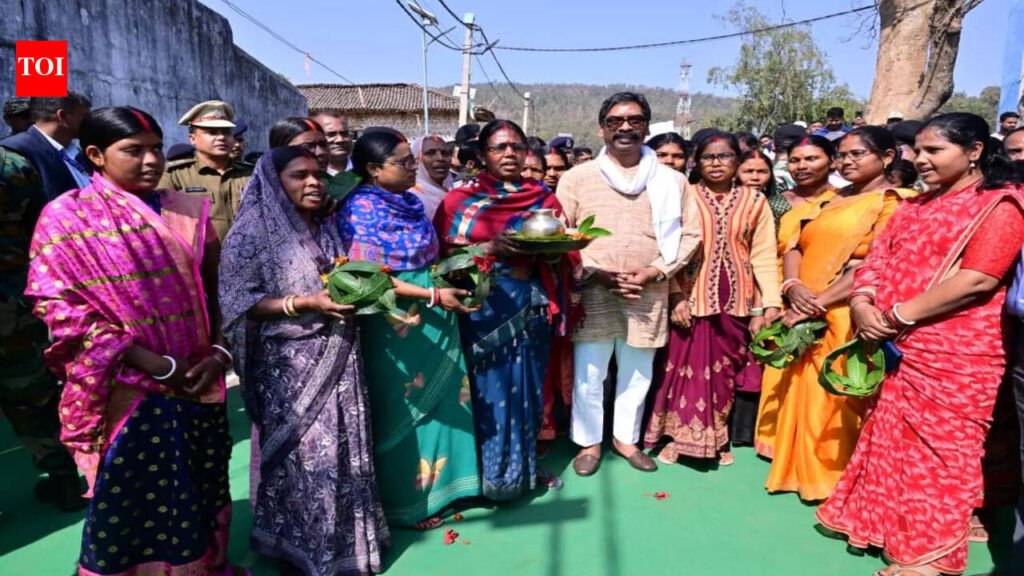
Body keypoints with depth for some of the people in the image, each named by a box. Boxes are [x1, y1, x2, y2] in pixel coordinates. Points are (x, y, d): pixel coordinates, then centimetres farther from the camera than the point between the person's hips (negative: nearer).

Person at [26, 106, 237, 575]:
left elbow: (218, 290, 9)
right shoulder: (67, 216, -4)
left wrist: (220, 352, -6)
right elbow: (58, 305, -10)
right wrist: (149, 362, -17)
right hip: (129, 392, -4)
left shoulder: (188, 212, 7)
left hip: (198, 388, 4)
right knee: (132, 505, 9)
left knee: (202, 500, 15)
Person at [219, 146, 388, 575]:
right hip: (289, 365, -6)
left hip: (336, 359, 6)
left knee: (343, 448, 12)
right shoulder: (254, 232, -8)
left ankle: (343, 538, 30)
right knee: (303, 454, 1)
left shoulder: (327, 231, 12)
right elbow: (240, 303, -12)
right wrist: (305, 303, -20)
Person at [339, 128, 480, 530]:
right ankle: (405, 501, 23)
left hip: (433, 319, 8)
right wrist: (432, 295, -21)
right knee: (403, 409, 5)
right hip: (395, 323, -8)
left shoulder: (411, 201, 9)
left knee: (441, 401, 15)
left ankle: (439, 480, 34)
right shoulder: (361, 208, -13)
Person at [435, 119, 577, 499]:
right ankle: (493, 473, 20)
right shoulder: (462, 199, 0)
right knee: (490, 389, 2)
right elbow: (444, 253, -6)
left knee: (528, 386, 12)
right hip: (484, 307, -3)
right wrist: (490, 247, -18)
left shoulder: (544, 199, 9)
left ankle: (523, 465, 30)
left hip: (532, 305, 3)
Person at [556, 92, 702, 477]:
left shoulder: (672, 181, 7)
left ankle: (626, 438, 33)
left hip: (648, 296, 2)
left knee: (637, 373, 13)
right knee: (589, 373, 5)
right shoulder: (577, 177, 3)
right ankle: (589, 441, 25)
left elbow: (689, 235, 5)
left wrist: (653, 272, -9)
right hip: (592, 292, -1)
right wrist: (597, 273, -11)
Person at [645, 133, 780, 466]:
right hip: (692, 299, -2)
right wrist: (676, 296, -15)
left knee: (727, 370, 10)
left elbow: (764, 256, 3)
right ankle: (678, 436, 15)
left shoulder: (754, 201, 7)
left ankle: (719, 440, 24)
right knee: (687, 368, 0)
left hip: (737, 301, 2)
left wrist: (770, 304, -4)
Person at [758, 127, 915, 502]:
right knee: (795, 393, 12)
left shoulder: (896, 203, -4)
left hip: (843, 318, -7)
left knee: (831, 397, 1)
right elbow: (795, 246, 9)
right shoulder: (832, 200, 18)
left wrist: (820, 303, -19)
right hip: (801, 315, 7)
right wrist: (793, 287, -10)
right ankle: (796, 467, 28)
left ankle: (828, 476, 19)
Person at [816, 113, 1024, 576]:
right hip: (894, 347, 7)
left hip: (954, 355, -7)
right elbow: (878, 259, 8)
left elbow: (977, 279, -20)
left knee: (938, 449, 4)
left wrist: (898, 316, -19)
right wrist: (863, 304, -11)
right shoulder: (916, 206, 16)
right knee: (891, 440, 15)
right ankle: (885, 524, 32)